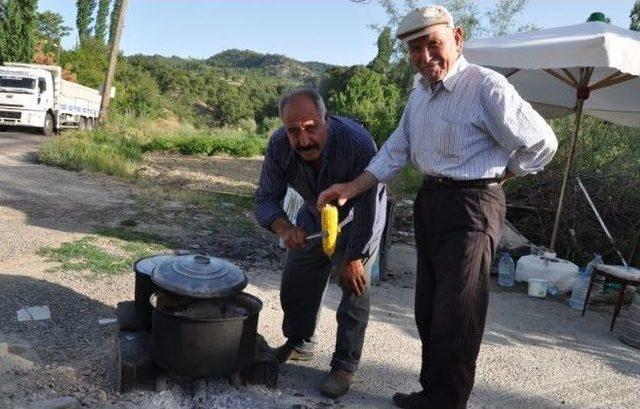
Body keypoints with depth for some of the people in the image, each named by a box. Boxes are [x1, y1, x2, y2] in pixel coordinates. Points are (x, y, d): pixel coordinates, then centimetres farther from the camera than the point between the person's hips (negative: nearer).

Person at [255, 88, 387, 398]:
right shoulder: (279, 145, -27)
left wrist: (353, 258, -24)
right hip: (314, 216, 5)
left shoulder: (359, 143, -41)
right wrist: (283, 228, -42)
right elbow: (266, 199, -21)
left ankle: (345, 365, 6)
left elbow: (369, 214, -33)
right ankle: (299, 343, 34)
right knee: (296, 281, 10)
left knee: (355, 285, -10)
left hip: (357, 219, -4)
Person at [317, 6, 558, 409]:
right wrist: (350, 189, 1)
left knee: (456, 315, -1)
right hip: (430, 202, 9)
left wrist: (499, 176, -1)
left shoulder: (486, 85, -15)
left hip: (471, 206, -8)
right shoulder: (420, 94, 10)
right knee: (429, 309, 16)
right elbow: (394, 152, 11)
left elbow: (542, 143, -11)